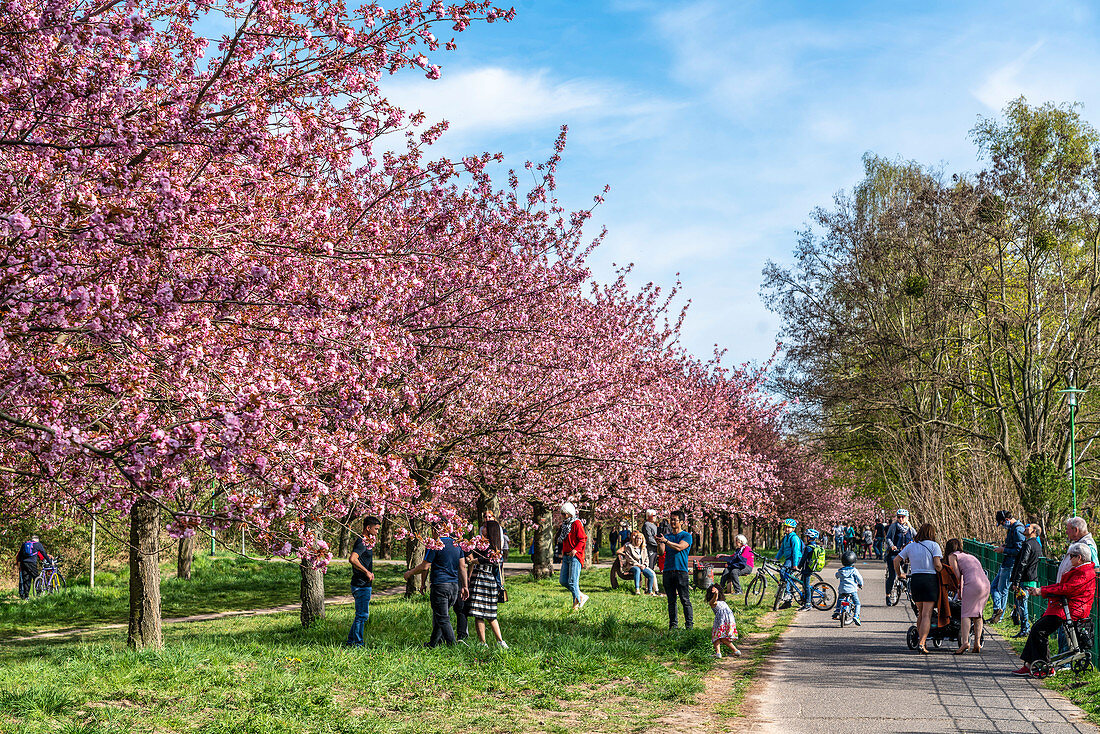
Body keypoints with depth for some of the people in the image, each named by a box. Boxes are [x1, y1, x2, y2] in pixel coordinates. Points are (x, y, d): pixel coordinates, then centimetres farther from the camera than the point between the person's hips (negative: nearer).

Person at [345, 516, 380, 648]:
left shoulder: (367, 541, 13)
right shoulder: (362, 543, -18)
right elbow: (352, 559, -33)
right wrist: (366, 572, -28)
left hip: (364, 586, 10)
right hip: (361, 585, -10)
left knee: (361, 614, 16)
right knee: (362, 615, -5)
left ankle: (351, 642, 22)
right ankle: (357, 644, 1)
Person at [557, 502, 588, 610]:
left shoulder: (577, 523, -9)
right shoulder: (565, 525, 17)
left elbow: (583, 539, -14)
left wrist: (575, 550, -24)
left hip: (575, 556, -9)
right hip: (566, 556, 9)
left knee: (572, 582, -10)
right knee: (563, 580, 4)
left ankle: (577, 603, 3)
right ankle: (582, 596, 15)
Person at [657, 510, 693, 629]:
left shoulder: (687, 536, 4)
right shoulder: (667, 536, 17)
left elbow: (679, 547, -13)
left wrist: (665, 541, -20)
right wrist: (659, 542, -13)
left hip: (681, 571, -4)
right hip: (668, 570, 4)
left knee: (685, 600, -6)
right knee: (671, 600, 6)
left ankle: (689, 624, -3)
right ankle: (673, 625, 11)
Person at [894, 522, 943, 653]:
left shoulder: (910, 546, 11)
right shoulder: (934, 545, -1)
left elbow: (896, 560, 9)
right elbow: (937, 565, -11)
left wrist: (899, 575, 23)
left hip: (915, 579, 4)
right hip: (930, 579, -4)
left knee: (920, 612, 19)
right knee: (927, 614, -7)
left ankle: (919, 639, 21)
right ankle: (921, 643, -18)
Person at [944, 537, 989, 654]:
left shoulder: (952, 556, 13)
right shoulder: (969, 556, 33)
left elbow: (958, 575, 5)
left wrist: (959, 592, 11)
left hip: (973, 583, -6)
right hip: (986, 583, 6)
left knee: (966, 614, -6)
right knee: (977, 614, 12)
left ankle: (965, 642, -20)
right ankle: (977, 643, 5)